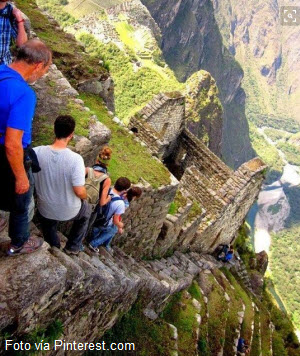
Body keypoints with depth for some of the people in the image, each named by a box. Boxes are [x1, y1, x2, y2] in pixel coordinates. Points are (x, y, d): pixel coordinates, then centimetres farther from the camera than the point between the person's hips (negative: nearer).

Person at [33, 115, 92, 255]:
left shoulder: (36, 152, -20)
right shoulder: (75, 159, -29)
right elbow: (79, 192, -26)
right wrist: (85, 196, -2)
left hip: (45, 209, 2)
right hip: (69, 211, -2)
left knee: (49, 230, 38)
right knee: (86, 211, 34)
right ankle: (73, 247, 39)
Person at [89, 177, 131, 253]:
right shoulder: (120, 204, -32)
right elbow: (115, 221, -21)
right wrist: (120, 226, 1)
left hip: (94, 218, 5)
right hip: (103, 224, -4)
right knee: (114, 229, 29)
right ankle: (94, 244, 30)